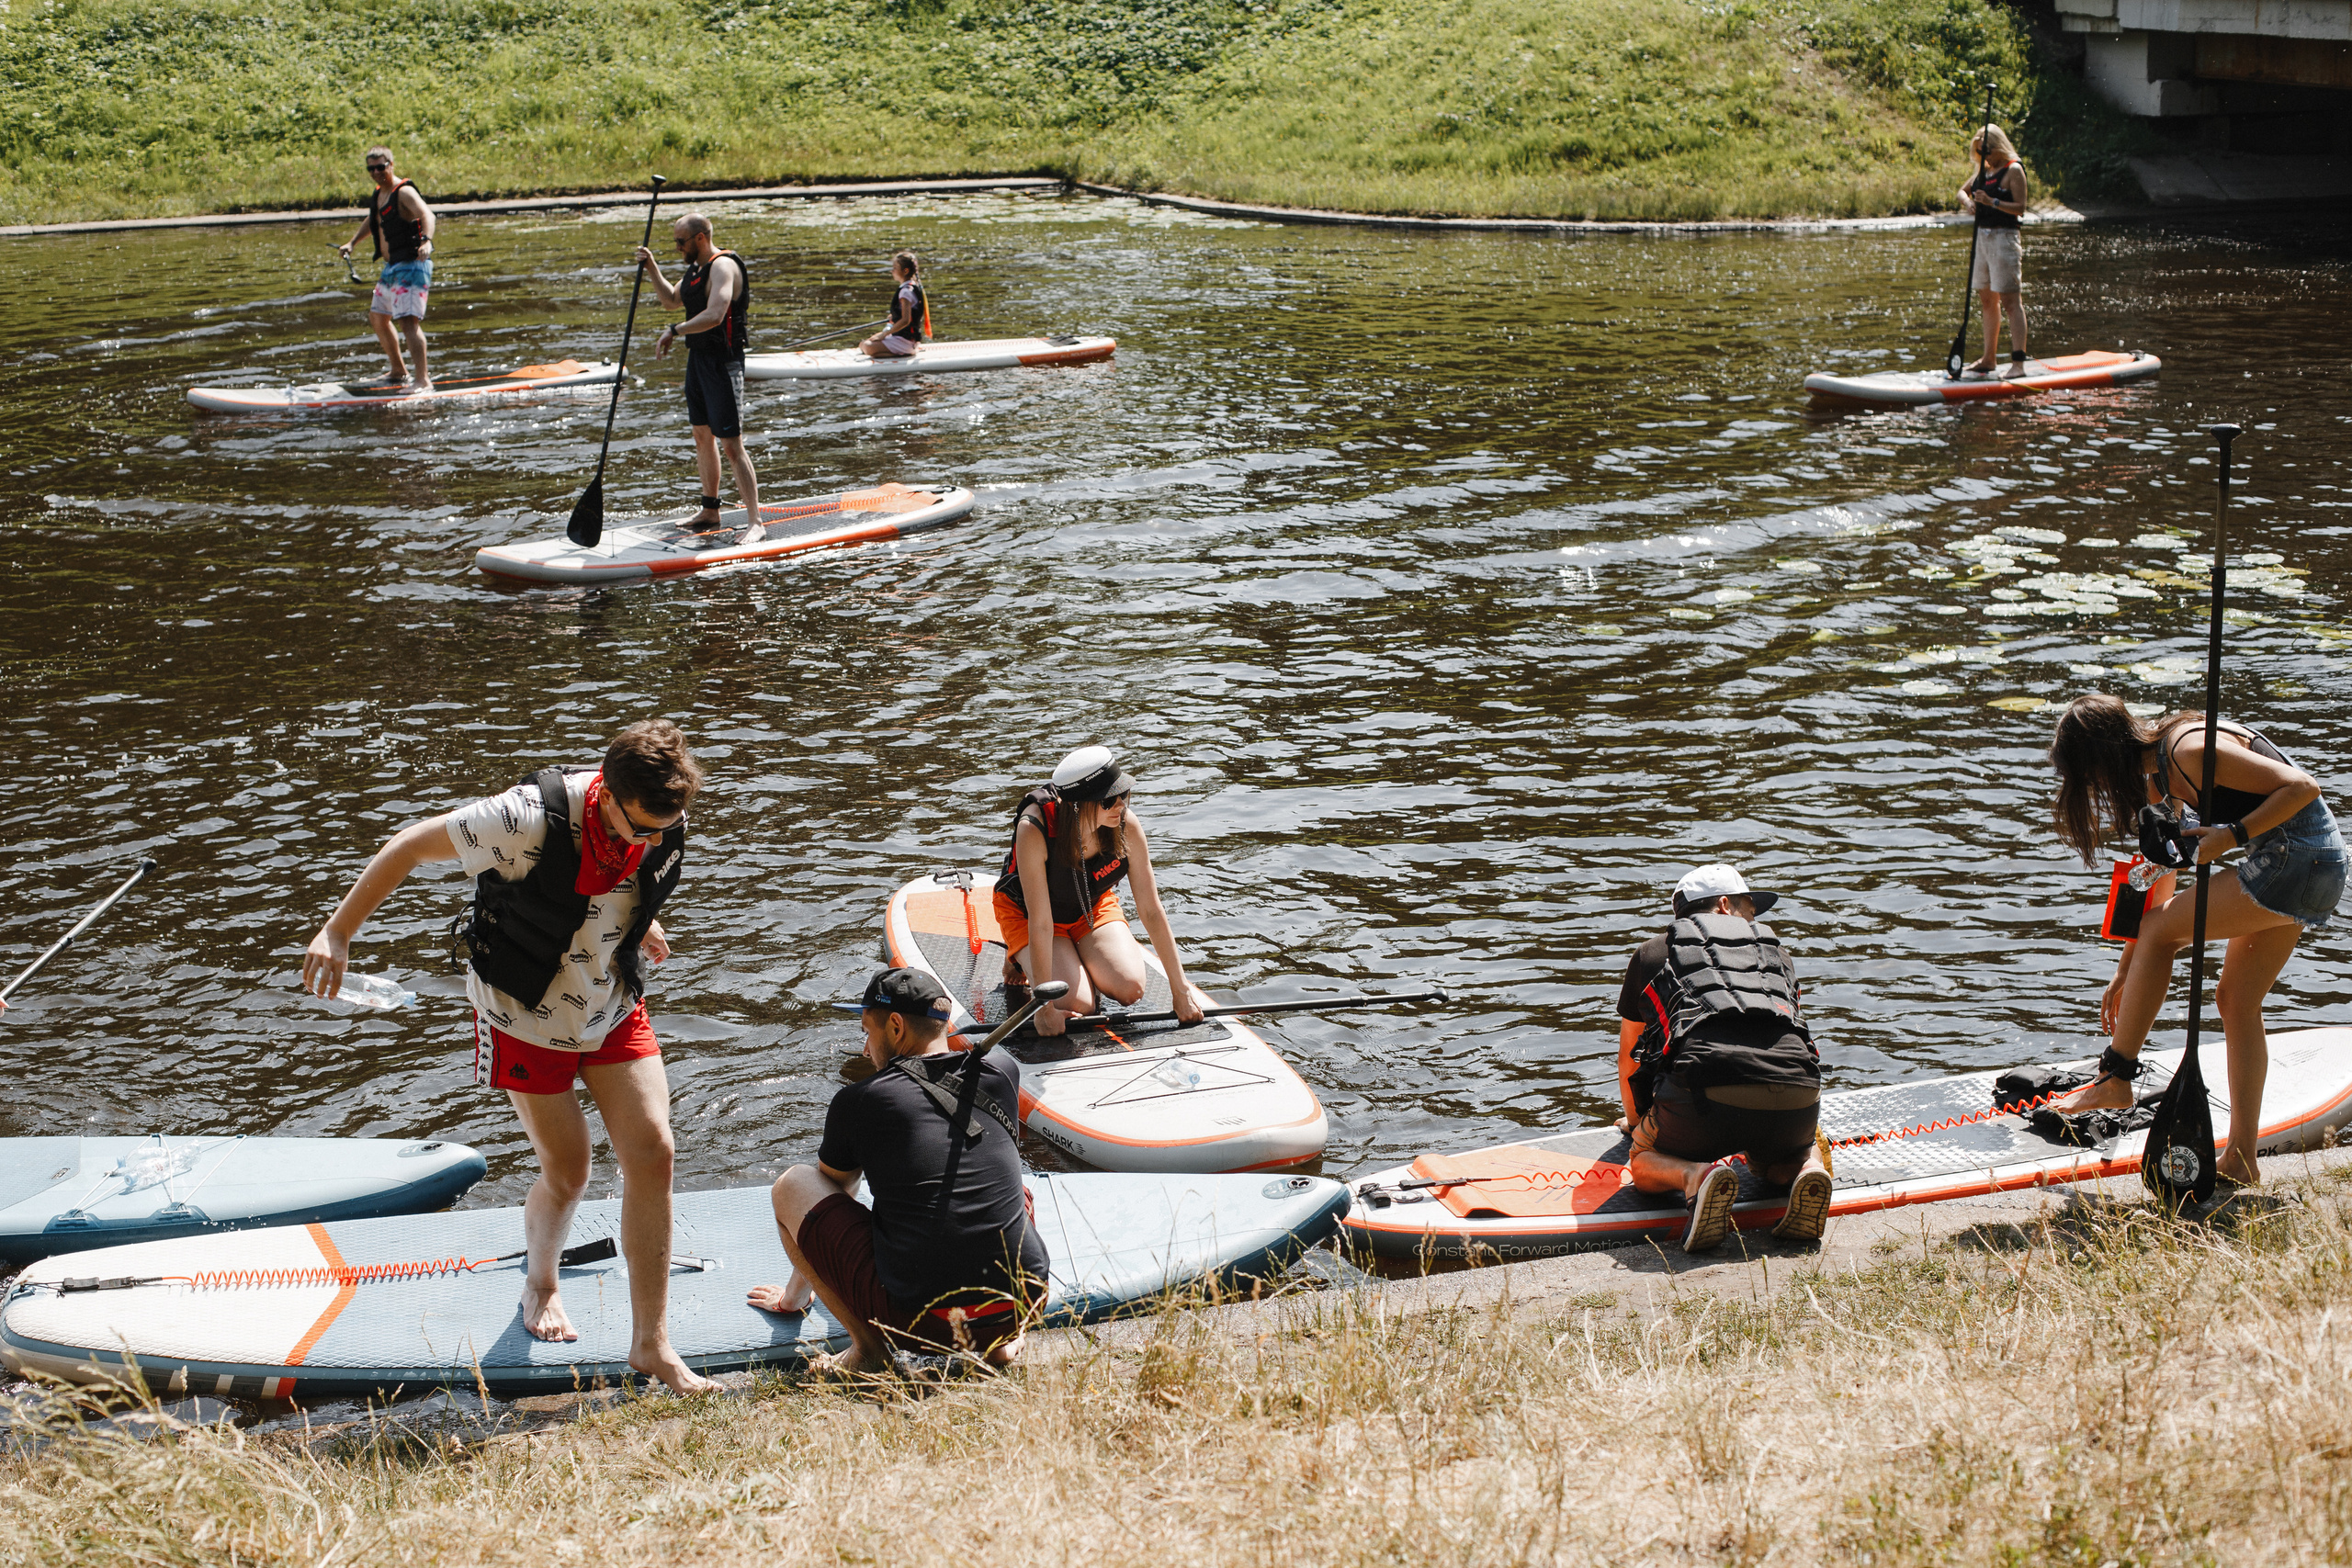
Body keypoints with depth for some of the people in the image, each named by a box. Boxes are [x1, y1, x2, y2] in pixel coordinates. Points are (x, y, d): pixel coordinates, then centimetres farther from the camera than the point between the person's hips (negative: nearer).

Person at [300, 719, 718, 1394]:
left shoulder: (666, 820, -17)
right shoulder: (531, 820, -34)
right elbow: (412, 845, -21)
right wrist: (337, 933, -19)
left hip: (614, 1008, 4)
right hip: (527, 1014, -4)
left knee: (652, 1152, -9)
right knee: (566, 1174, 4)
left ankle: (651, 1344, -1)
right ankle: (540, 1283, 39)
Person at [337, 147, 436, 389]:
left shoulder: (404, 192, -15)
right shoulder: (378, 195, 13)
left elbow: (427, 216, -33)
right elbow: (372, 221, 33)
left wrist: (426, 240, -51)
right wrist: (352, 242, 22)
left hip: (411, 266, -10)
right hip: (391, 268, 10)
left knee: (408, 320, -21)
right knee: (377, 317, 21)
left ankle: (423, 378, -26)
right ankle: (399, 372, 33)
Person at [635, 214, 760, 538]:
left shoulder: (723, 266, -18)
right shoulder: (696, 267, 13)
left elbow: (713, 316, -31)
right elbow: (673, 301, 27)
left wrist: (674, 331, -26)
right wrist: (652, 268, 14)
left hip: (722, 361, -10)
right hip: (698, 357, 10)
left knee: (731, 444, -13)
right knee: (703, 436, 18)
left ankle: (754, 522, -12)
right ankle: (710, 511, 31)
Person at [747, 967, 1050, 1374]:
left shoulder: (858, 1101, 2)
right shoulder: (1003, 1072, 10)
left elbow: (826, 1195, 23)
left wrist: (793, 1296, 39)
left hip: (922, 1320, -4)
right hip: (1024, 1304, 4)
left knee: (792, 1184, 14)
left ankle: (868, 1346, 6)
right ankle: (1002, 1339, 15)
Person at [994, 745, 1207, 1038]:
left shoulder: (1126, 824, -28)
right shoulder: (1034, 829, -38)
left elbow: (1151, 911, -20)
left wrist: (1181, 991, -18)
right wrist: (1045, 1006, -34)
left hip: (1093, 906, 4)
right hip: (1024, 911, -4)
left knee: (1130, 990, -17)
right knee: (1077, 1005, -20)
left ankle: (1076, 956, 14)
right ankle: (1020, 959, 10)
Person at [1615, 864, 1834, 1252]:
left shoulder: (1652, 952, 27)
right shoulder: (1775, 951, 31)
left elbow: (1629, 1058, 39)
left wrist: (1635, 1119, 59)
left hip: (1704, 1091, -2)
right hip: (1795, 1098, 2)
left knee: (1645, 1164, 25)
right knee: (1803, 1147, 35)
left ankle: (1696, 1177, -10)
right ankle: (1809, 1171, -2)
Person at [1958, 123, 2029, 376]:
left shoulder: (2013, 170, -8)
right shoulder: (1984, 170, 15)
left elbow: (2020, 208, -14)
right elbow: (1963, 191, 22)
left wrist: (1992, 202, -25)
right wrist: (1968, 202, -1)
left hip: (2004, 238, -8)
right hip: (1983, 237, 8)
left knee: (2010, 300, -11)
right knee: (1987, 301, 12)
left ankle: (2018, 361, -14)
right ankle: (1989, 359, 19)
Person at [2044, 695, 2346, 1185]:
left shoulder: (2191, 751, -20)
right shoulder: (2159, 775, 10)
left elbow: (2302, 786, -22)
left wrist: (2232, 834, -25)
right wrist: (2127, 970, 16)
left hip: (2297, 860, -10)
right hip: (2315, 870, 10)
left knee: (2159, 930, -9)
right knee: (2237, 1001, 11)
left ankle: (2115, 1079, -2)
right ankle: (2241, 1160, 14)